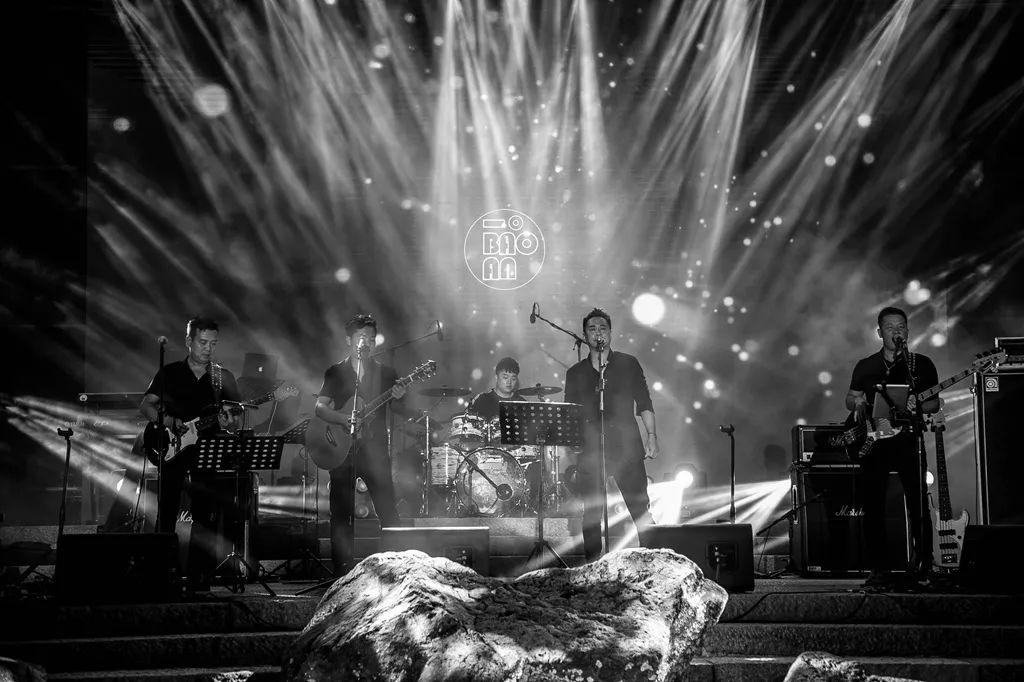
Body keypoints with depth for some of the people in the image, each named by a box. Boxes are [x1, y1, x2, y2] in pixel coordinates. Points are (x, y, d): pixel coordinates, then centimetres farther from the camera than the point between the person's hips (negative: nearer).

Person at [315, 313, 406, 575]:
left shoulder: (385, 373, 10)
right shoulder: (335, 373, 8)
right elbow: (320, 407, 0)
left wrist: (399, 399, -17)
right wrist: (343, 419, -17)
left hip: (375, 451, 0)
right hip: (342, 451, 0)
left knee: (389, 513, -7)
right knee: (341, 517, 0)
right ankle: (343, 577, 6)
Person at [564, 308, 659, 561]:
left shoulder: (628, 364, 10)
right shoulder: (575, 373, 15)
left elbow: (644, 403, 7)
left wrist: (651, 435, -4)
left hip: (626, 447, -2)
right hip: (589, 452, 2)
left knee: (639, 508, -7)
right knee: (590, 516, -1)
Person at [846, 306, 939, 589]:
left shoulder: (922, 364, 6)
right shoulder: (866, 366, 11)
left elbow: (934, 404, 6)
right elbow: (850, 399, 19)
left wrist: (916, 407, -15)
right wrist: (858, 402, -4)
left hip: (908, 440, -2)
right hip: (873, 441, 2)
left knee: (917, 505, -6)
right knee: (873, 508, -2)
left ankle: (922, 565, 10)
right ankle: (879, 570, 5)